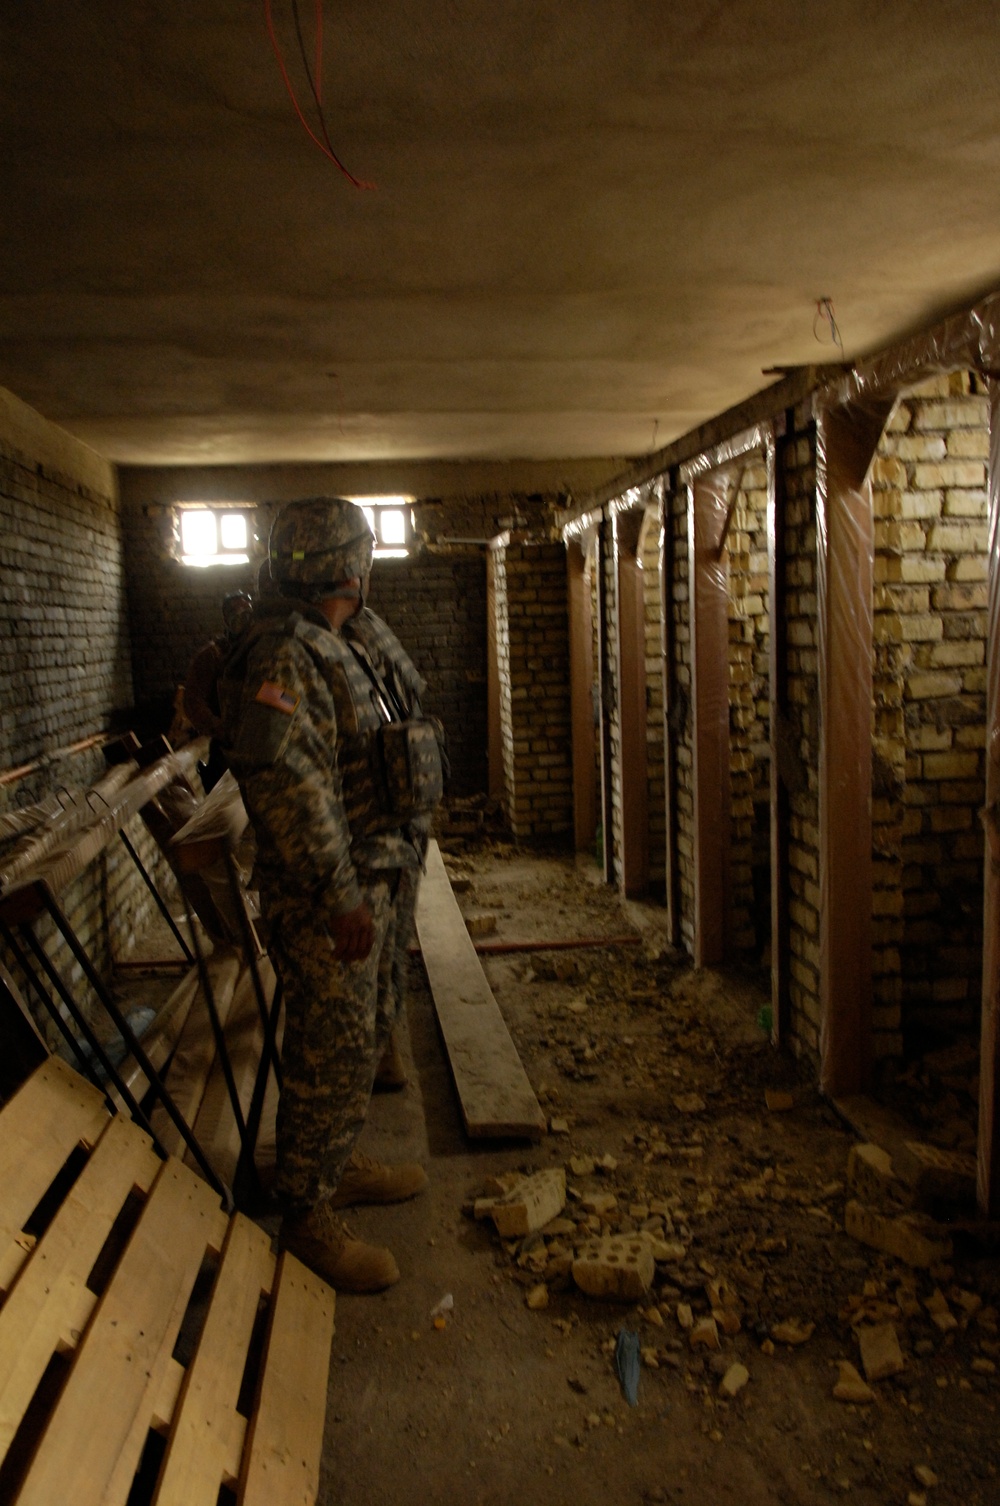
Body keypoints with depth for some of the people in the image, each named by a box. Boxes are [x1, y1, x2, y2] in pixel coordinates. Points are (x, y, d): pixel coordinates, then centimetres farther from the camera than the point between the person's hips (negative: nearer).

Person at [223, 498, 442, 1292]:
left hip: (368, 883, 10)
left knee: (366, 1037, 21)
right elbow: (288, 787, -28)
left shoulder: (335, 651, 13)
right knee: (331, 1058, 0)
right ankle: (308, 1216, 15)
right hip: (326, 899, -10)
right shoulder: (285, 659, -21)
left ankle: (341, 1165, 38)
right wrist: (342, 898, -26)